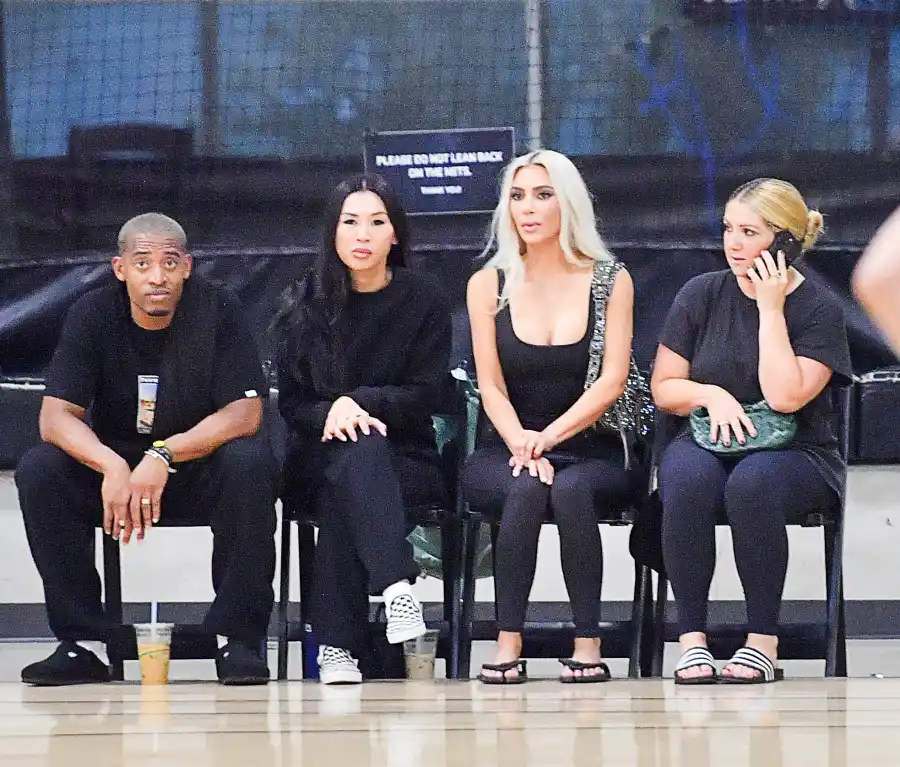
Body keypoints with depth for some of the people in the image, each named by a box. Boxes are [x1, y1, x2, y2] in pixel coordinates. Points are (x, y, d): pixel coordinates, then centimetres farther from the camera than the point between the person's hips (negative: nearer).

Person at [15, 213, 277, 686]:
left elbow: (245, 413, -19)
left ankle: (238, 638, -24)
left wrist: (164, 456, -34)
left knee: (252, 464, -33)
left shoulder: (218, 311, -13)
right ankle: (83, 641, -19)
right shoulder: (92, 315, -8)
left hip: (199, 467, -2)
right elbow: (55, 417, -15)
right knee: (38, 471, -25)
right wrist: (112, 466, -37)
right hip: (112, 464, 2)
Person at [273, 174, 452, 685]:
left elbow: (431, 393, -2)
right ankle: (397, 586, -57)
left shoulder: (423, 301, 4)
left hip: (407, 458, -1)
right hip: (322, 451, 1)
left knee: (342, 493, -37)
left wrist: (360, 402, -17)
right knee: (355, 454, -38)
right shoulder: (304, 306, 8)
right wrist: (331, 414, -18)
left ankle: (337, 644, -46)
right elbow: (291, 401, 5)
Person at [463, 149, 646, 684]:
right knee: (525, 490, -34)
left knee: (571, 490, -35)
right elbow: (491, 386, 1)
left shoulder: (610, 281, 4)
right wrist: (521, 445, -20)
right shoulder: (488, 284, 7)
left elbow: (612, 380, -4)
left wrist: (548, 437, -19)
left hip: (590, 452, -1)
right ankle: (508, 643, -30)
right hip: (505, 450, 1)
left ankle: (588, 645, -30)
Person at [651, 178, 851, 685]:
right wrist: (711, 394, -11)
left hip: (795, 453, -2)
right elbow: (664, 388, 10)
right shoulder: (702, 295, 6)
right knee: (688, 479, -35)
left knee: (751, 482, -38)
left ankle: (763, 643, -27)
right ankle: (692, 638, -26)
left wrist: (771, 310, -14)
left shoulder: (819, 311, -3)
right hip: (706, 443, 2)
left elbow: (785, 396, -18)